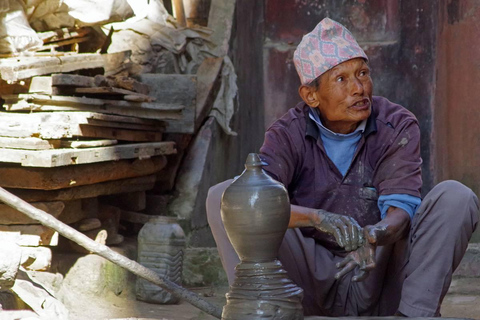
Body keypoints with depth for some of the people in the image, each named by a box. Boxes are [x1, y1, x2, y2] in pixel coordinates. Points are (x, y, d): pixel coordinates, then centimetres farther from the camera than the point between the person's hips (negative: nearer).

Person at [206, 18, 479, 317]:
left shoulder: (399, 127, -6)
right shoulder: (288, 134, -7)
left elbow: (401, 207, -18)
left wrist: (374, 236, -43)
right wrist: (318, 219, -44)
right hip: (314, 286, 0)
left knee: (456, 196, -22)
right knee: (222, 196, -18)